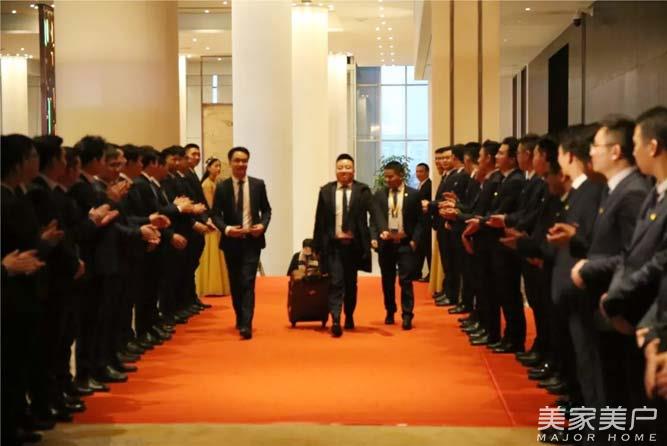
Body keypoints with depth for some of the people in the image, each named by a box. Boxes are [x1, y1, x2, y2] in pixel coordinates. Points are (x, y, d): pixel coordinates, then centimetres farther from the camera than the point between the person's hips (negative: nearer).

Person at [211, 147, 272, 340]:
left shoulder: (258, 184, 2)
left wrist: (263, 225, -10)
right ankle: (240, 318, 30)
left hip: (252, 240, -1)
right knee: (235, 283, 12)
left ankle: (246, 325, -16)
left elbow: (266, 209, 9)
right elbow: (215, 214, 0)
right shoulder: (222, 187, 0)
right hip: (231, 241, 2)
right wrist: (226, 229, -18)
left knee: (248, 282, -12)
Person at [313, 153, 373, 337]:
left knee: (351, 283, 12)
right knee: (336, 283, -9)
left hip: (354, 245, 0)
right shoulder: (326, 191, 4)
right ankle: (335, 321, -16)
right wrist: (317, 246, 3)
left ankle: (349, 317, 29)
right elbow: (319, 220, 5)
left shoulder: (363, 190, 1)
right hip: (333, 244, 0)